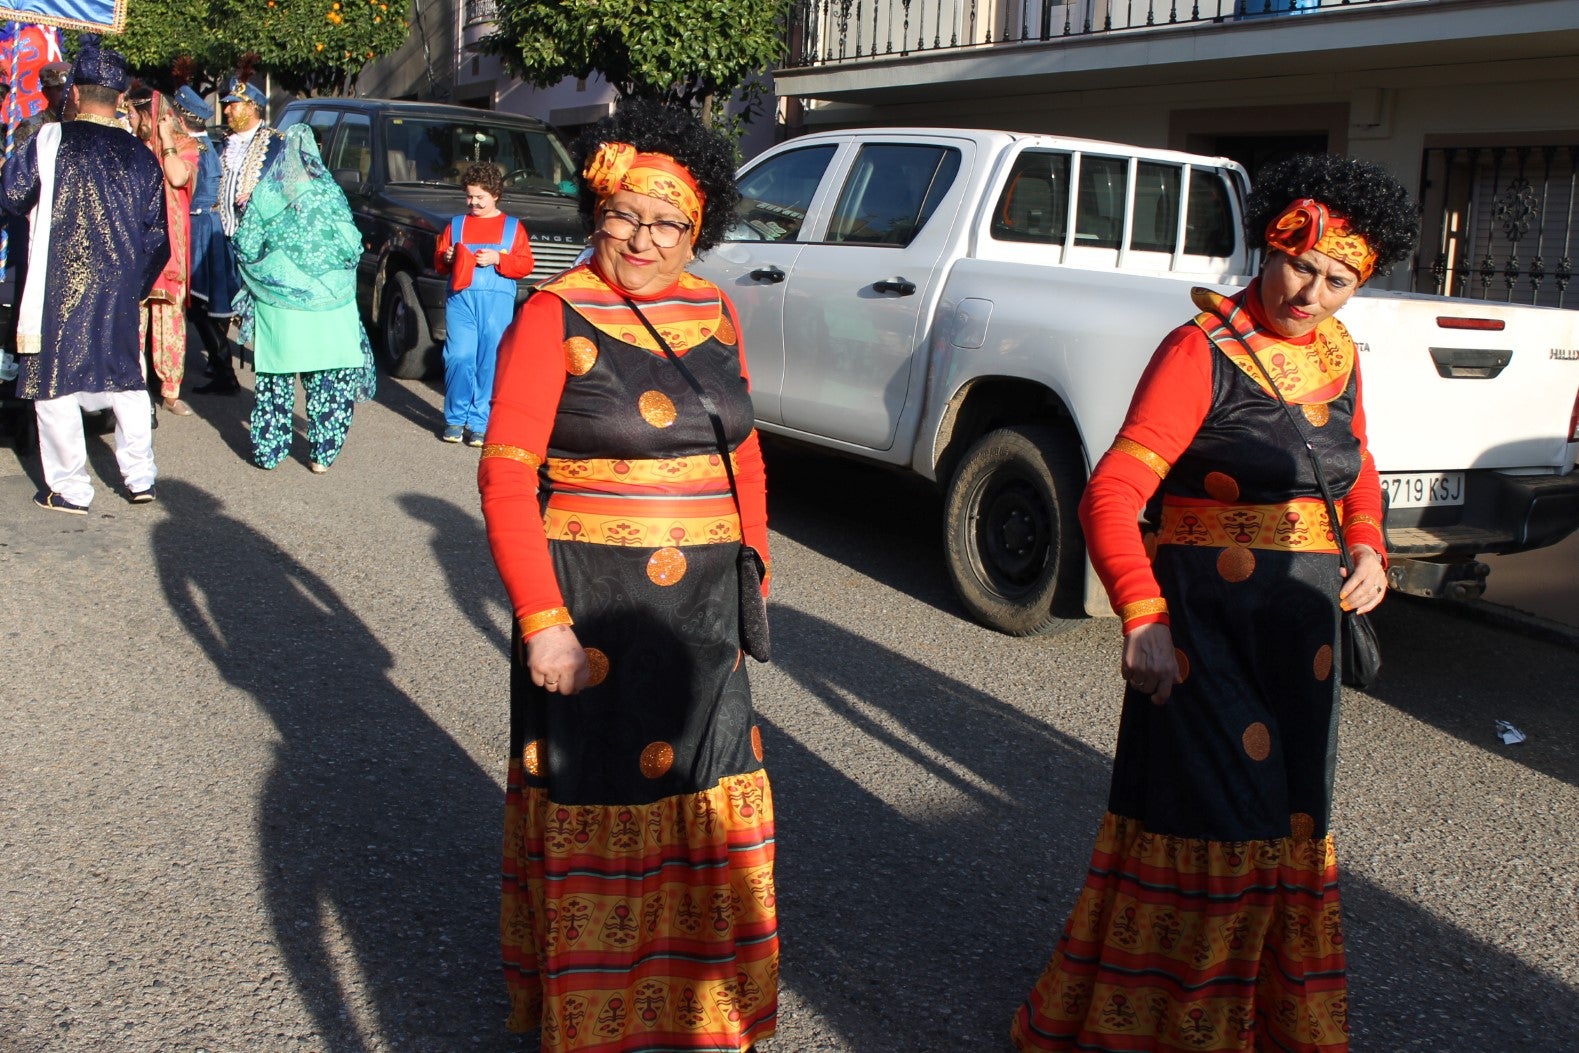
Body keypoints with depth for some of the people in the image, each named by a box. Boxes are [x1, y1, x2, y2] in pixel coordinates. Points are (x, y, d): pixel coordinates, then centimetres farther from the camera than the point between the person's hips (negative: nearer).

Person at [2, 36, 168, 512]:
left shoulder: (51, 139, -8)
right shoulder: (140, 155, 3)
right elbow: (156, 234, 6)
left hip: (58, 288, -3)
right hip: (120, 290, 4)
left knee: (53, 382, 5)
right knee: (127, 379, 17)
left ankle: (69, 489, 8)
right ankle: (140, 477, 19)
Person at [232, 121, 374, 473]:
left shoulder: (262, 196, -1)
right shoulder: (329, 193, -3)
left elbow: (246, 249, -1)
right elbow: (352, 248, -4)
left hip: (276, 305, 1)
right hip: (327, 306, -1)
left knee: (275, 378, 11)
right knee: (330, 379, 6)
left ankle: (268, 450, 16)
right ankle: (322, 453, 6)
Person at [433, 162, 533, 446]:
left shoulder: (513, 226, 11)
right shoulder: (456, 224, 17)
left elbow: (525, 264, 3)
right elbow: (438, 261, 17)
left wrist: (497, 259, -11)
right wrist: (446, 258, -5)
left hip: (497, 302, -1)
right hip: (460, 298, 1)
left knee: (489, 362, -3)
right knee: (458, 358, -8)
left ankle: (479, 422, 5)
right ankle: (455, 418, 4)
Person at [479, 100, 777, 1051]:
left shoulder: (715, 312, 8)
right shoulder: (554, 317, -9)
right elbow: (506, 478, -13)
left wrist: (752, 583, 11)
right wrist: (543, 621, -18)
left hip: (704, 610, 5)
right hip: (589, 609, -5)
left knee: (703, 804, 14)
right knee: (599, 800, 7)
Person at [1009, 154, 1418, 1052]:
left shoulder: (1338, 355, 6)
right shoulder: (1202, 353, -15)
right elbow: (1111, 496, -23)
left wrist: (1368, 547, 4)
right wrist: (1143, 618, -34)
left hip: (1304, 627, 7)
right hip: (1207, 623, -7)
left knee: (1288, 821, 17)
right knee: (1215, 821, -3)